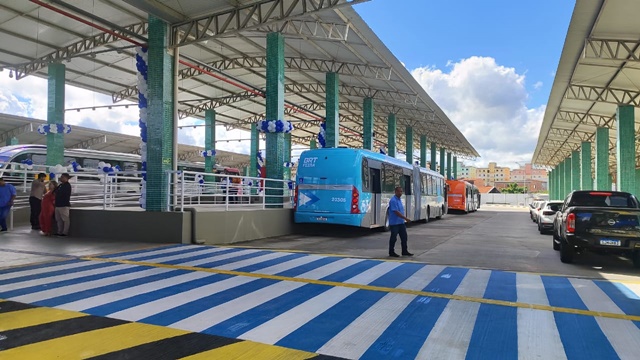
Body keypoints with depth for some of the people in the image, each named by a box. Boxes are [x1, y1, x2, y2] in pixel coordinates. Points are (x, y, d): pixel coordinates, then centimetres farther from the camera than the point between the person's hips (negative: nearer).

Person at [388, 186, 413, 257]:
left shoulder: (399, 200, 12)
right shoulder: (393, 200, -17)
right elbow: (396, 212, -23)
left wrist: (404, 219, 17)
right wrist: (405, 218, -22)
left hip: (401, 222, 9)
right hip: (394, 223, -9)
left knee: (404, 237, 10)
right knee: (393, 238, 0)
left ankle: (405, 251, 18)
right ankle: (391, 252, 11)